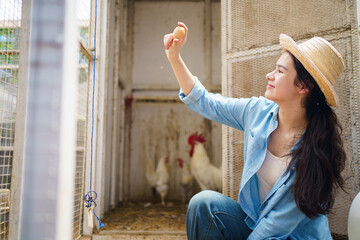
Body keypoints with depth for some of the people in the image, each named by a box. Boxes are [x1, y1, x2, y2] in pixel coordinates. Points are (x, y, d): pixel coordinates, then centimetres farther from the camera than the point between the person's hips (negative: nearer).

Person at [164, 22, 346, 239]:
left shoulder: (318, 148, -21)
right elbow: (203, 103, 2)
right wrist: (174, 56, -3)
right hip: (254, 221, 4)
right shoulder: (258, 111, -8)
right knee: (204, 203, -22)